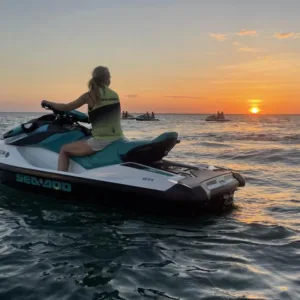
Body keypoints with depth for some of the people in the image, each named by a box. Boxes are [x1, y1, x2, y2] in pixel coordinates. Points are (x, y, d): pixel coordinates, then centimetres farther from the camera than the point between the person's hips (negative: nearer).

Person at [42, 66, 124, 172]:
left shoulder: (90, 95, -4)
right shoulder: (115, 95, 10)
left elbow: (66, 107, 4)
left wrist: (48, 103, 21)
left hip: (100, 141, -5)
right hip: (118, 139, 5)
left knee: (64, 150, 11)